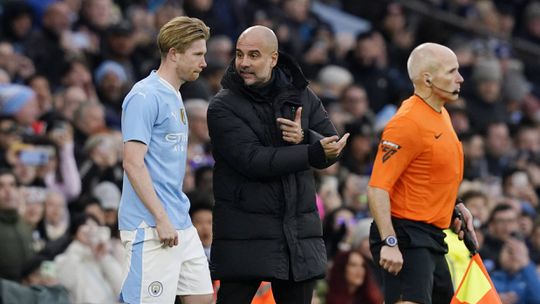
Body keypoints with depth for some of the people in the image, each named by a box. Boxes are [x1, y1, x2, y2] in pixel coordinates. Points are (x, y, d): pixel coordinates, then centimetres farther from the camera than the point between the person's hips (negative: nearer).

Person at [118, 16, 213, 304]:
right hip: (150, 228, -9)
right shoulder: (145, 96, -12)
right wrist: (161, 219, -20)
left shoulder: (175, 97, 17)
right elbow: (133, 163, -18)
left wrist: (179, 217, 20)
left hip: (182, 226, 9)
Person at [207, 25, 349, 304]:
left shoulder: (301, 95, 9)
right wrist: (313, 152, -23)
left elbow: (331, 150, 5)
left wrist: (305, 137, -17)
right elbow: (253, 160, -18)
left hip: (298, 232, 4)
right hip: (245, 234, -4)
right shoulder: (223, 107, -6)